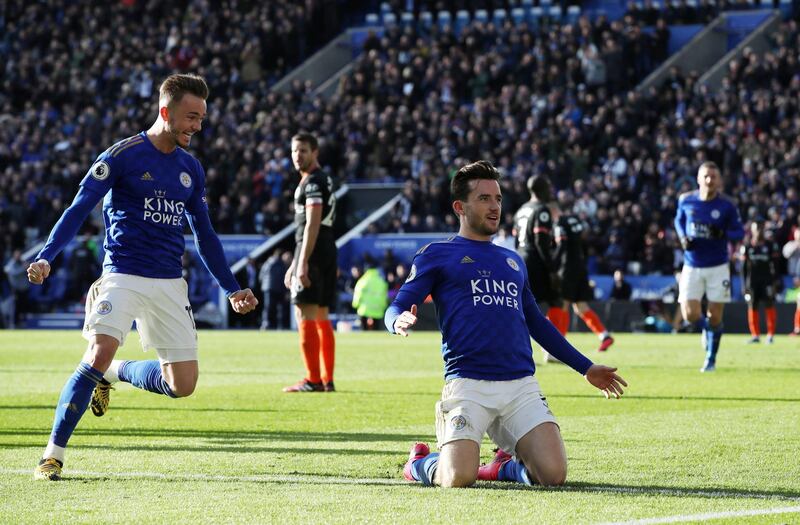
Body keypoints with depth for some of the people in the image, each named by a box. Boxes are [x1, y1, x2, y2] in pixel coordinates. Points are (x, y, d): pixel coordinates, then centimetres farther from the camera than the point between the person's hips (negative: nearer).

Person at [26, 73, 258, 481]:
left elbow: (204, 235, 21)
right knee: (99, 354, -26)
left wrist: (232, 288, 21)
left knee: (182, 384, 0)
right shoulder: (122, 156, -6)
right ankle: (53, 454, -14)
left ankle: (113, 372, 28)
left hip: (170, 283, 5)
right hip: (123, 275, -5)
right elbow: (79, 209, -10)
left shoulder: (191, 169, 12)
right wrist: (45, 257, -23)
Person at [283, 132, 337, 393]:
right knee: (321, 318, 11)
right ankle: (327, 380, 11)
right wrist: (294, 264, 28)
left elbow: (312, 225, -19)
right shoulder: (325, 180, 22)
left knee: (306, 315, -11)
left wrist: (303, 263, -23)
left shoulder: (313, 182, -10)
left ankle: (312, 380, -14)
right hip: (328, 252, 10)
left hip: (313, 253, -10)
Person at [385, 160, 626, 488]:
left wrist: (585, 367, 34)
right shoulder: (437, 255, 10)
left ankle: (504, 466, 20)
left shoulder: (513, 261, 25)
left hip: (522, 386, 4)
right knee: (459, 479, -21)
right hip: (468, 384, -4)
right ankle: (420, 462, 16)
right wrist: (400, 321, -23)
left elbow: (537, 323, 33)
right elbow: (397, 308, 2)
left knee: (554, 474, -14)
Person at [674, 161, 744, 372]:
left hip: (718, 267, -1)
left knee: (715, 317, 1)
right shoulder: (686, 200, -3)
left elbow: (739, 232, -2)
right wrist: (683, 238, -4)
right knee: (690, 315, -8)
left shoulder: (726, 206, -9)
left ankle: (711, 359, 19)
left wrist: (723, 234, -23)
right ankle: (706, 330, 28)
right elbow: (679, 220, 16)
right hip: (692, 266, 1)